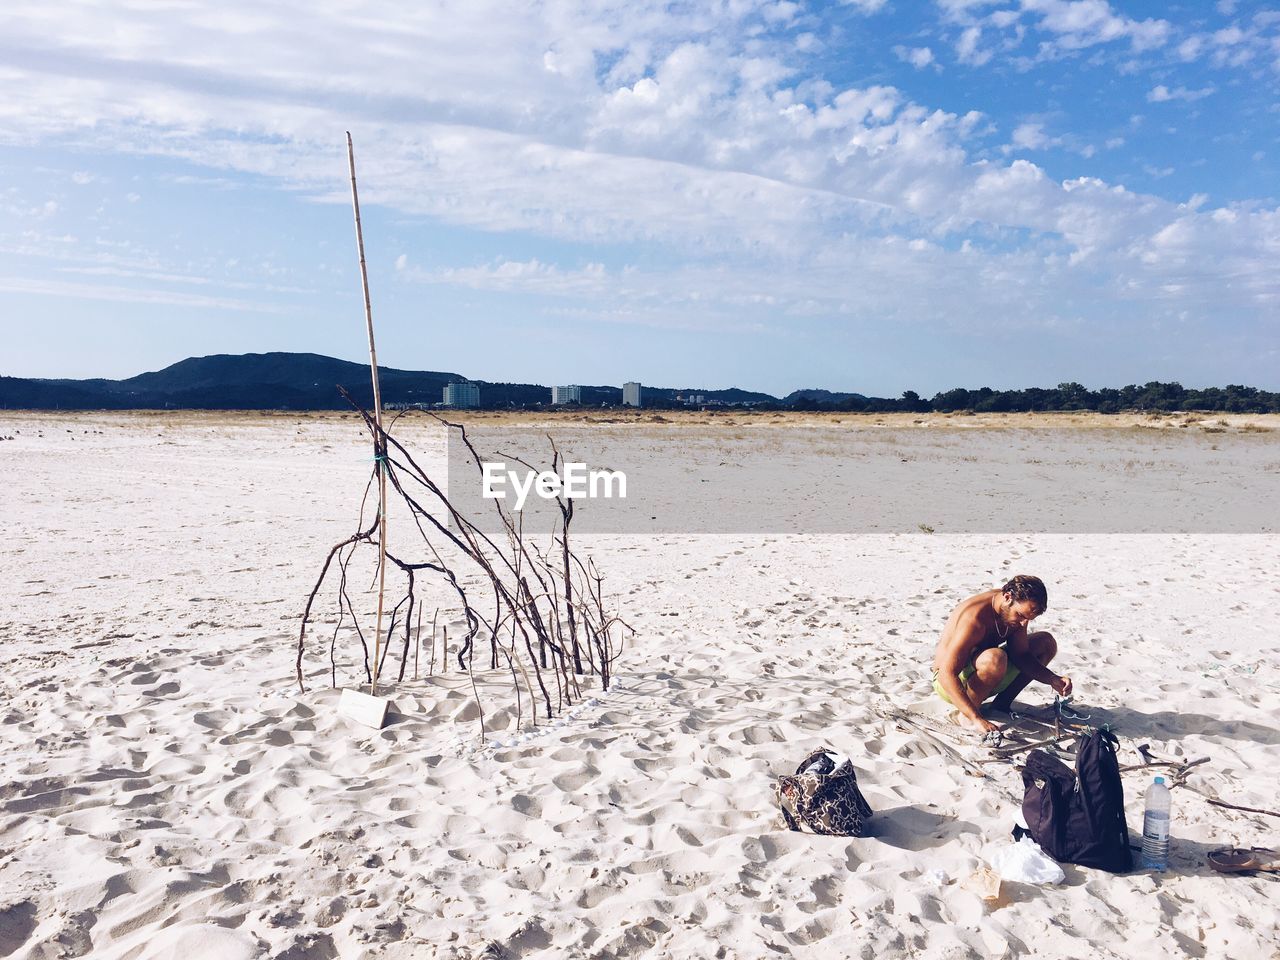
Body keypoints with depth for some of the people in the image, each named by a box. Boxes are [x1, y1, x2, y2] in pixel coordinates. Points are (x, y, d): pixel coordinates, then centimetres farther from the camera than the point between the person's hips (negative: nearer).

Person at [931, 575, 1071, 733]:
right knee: (995, 658, -40)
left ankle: (1001, 705, 4)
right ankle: (968, 715, -16)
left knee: (1046, 642, 5)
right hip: (950, 682, -9)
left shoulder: (1018, 608, -8)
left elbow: (1021, 655, 1)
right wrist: (977, 719, -44)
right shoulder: (974, 617, -33)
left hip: (982, 674, 9)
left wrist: (1053, 680, -16)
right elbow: (947, 675, -37)